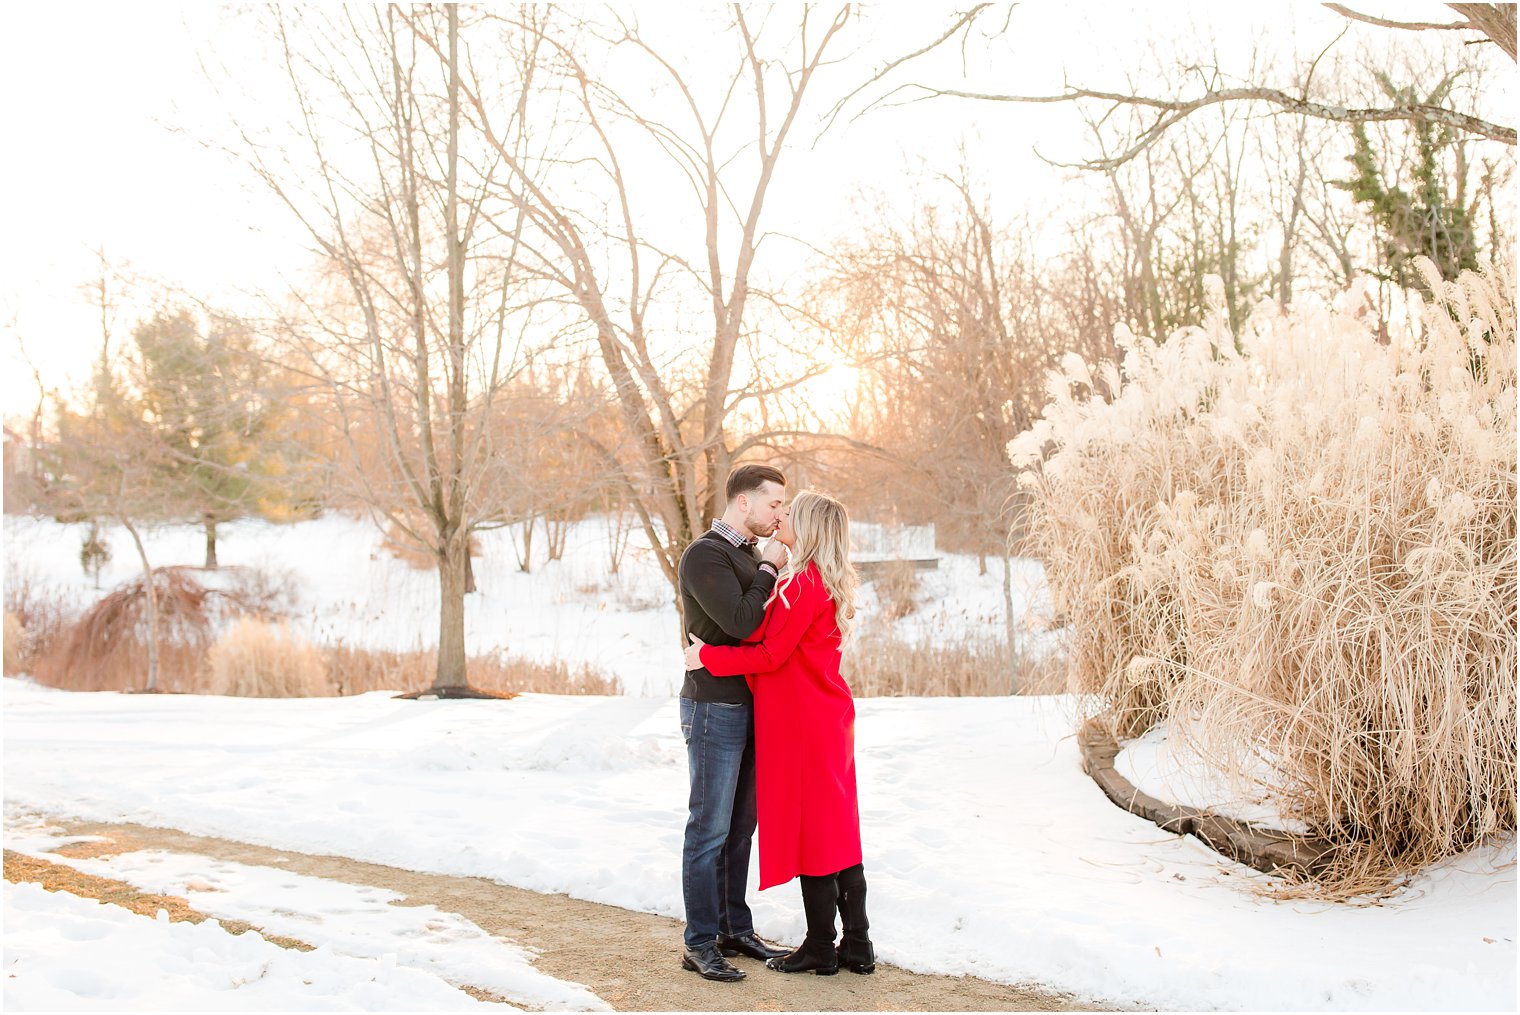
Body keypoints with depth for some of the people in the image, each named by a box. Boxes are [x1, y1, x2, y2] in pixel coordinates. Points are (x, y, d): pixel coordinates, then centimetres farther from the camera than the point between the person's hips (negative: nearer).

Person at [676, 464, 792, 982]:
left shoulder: (751, 556, 15)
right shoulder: (704, 555, -12)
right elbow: (740, 622, -22)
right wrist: (770, 569, -12)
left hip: (751, 705, 9)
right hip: (714, 706, -9)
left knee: (740, 827, 13)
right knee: (710, 829, -3)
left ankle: (735, 930, 23)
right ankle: (700, 944, 4)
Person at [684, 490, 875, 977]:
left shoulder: (802, 582, -16)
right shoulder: (833, 584, 13)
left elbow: (770, 654, -17)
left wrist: (708, 656, -9)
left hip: (800, 719, -9)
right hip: (830, 716, 9)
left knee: (806, 828, 0)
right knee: (837, 828, 11)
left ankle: (820, 949, 9)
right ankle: (857, 945, 16)